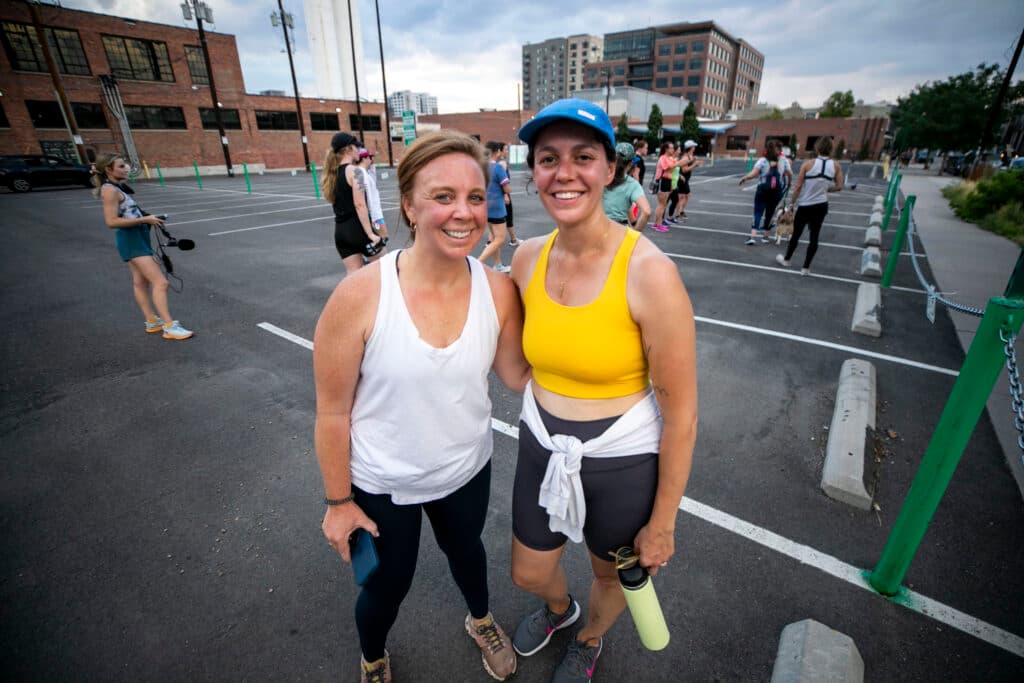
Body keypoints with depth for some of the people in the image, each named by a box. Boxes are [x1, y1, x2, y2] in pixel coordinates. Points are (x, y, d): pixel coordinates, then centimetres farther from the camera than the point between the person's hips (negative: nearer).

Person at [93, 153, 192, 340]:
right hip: (131, 239, -11)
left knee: (140, 281, 17)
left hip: (137, 237, 11)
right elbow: (111, 221, -23)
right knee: (160, 282, -15)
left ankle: (152, 321, 27)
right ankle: (169, 326, -15)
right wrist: (144, 219, -23)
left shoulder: (117, 186, 12)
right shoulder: (110, 190, -16)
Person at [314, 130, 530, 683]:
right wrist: (338, 501, -7)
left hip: (466, 470, 3)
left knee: (465, 548, 31)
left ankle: (481, 621, 67)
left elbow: (517, 375, -5)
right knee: (388, 586, 24)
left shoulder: (498, 291, -19)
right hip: (382, 486, -2)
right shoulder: (360, 296, -27)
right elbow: (332, 410, -16)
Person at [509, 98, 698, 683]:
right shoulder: (529, 259, -8)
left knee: (613, 574, 26)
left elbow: (681, 413, -17)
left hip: (624, 462, -4)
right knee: (529, 575, 26)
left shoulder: (649, 272, -24)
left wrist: (662, 523, -8)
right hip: (542, 449, 5)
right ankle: (560, 609, 65)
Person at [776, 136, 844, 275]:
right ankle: (805, 268, 13)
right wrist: (824, 188, 15)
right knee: (814, 236, 9)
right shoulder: (836, 166, -3)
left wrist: (791, 204, -2)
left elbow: (798, 187, -11)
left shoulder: (808, 164, -12)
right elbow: (839, 187, -2)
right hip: (821, 206, 3)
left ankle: (786, 260, 31)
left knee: (796, 234, 13)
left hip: (805, 206, -2)